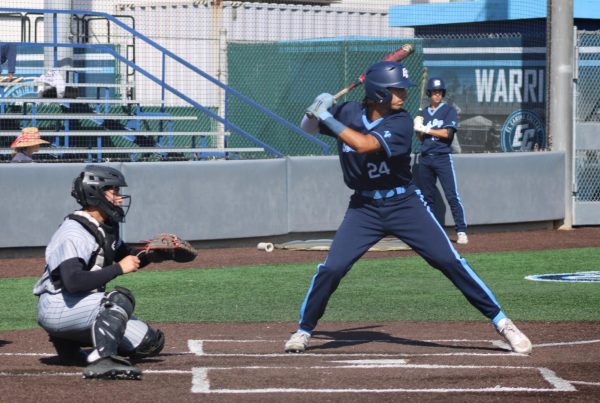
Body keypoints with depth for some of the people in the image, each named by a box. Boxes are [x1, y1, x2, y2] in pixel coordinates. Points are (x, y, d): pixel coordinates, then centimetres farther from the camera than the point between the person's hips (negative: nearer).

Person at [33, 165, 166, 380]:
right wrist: (119, 268, -28)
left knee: (151, 342, 4)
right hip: (55, 308, -10)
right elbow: (74, 282, -34)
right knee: (121, 297, -29)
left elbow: (129, 258, 22)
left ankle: (68, 343, 15)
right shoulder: (74, 233, -21)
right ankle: (102, 360, -40)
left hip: (84, 309, 10)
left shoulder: (107, 227, 7)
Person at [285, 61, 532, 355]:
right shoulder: (348, 113, -3)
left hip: (404, 204, -2)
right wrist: (315, 111, -14)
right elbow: (308, 127, 9)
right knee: (331, 269, -8)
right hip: (364, 207, 2)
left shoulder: (400, 122, -14)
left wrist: (327, 117, -25)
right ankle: (304, 330, 13)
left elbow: (365, 145, -29)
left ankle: (501, 322, -2)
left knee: (450, 262, -7)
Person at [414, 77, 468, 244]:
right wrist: (418, 129, -5)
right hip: (425, 158, 5)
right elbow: (421, 138, 16)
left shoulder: (449, 111, -1)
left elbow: (447, 133, -12)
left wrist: (426, 130, -9)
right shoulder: (424, 113, 15)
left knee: (452, 196, -11)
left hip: (443, 157, -5)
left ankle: (461, 231, -13)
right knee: (427, 196, 7)